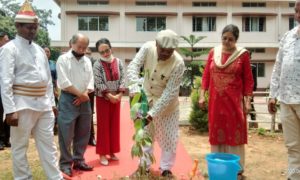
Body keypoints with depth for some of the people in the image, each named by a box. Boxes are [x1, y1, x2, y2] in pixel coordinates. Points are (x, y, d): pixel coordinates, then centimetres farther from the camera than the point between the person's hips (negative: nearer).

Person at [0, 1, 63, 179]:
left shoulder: (39, 49, 14)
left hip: (43, 103, 7)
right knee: (20, 146, 6)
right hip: (23, 103, -6)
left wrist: (51, 102, 13)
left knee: (48, 143, 11)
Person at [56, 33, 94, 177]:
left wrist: (85, 95, -9)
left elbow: (90, 81, 8)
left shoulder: (87, 61, 12)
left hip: (84, 100, 6)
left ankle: (78, 160, 23)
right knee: (66, 134, -1)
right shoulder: (63, 59, -5)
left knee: (83, 133, 10)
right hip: (68, 100, -5)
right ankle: (65, 163, 11)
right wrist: (80, 94, -11)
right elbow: (64, 82, -13)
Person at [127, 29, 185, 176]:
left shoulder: (178, 63, -28)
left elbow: (170, 92, -28)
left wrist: (153, 113, -33)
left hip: (167, 104, -2)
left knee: (169, 137, 6)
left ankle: (166, 168, 25)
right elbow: (133, 66, -23)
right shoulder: (147, 48, -20)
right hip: (146, 99, 3)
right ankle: (145, 166, 28)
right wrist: (136, 90, -39)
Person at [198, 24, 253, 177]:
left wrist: (247, 101, -7)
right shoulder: (213, 52, 5)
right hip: (215, 100, 3)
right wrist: (202, 95, 1)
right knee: (216, 132, 9)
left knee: (234, 132, 3)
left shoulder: (243, 54, -3)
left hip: (234, 101, -3)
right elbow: (206, 75, 7)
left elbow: (248, 79, -2)